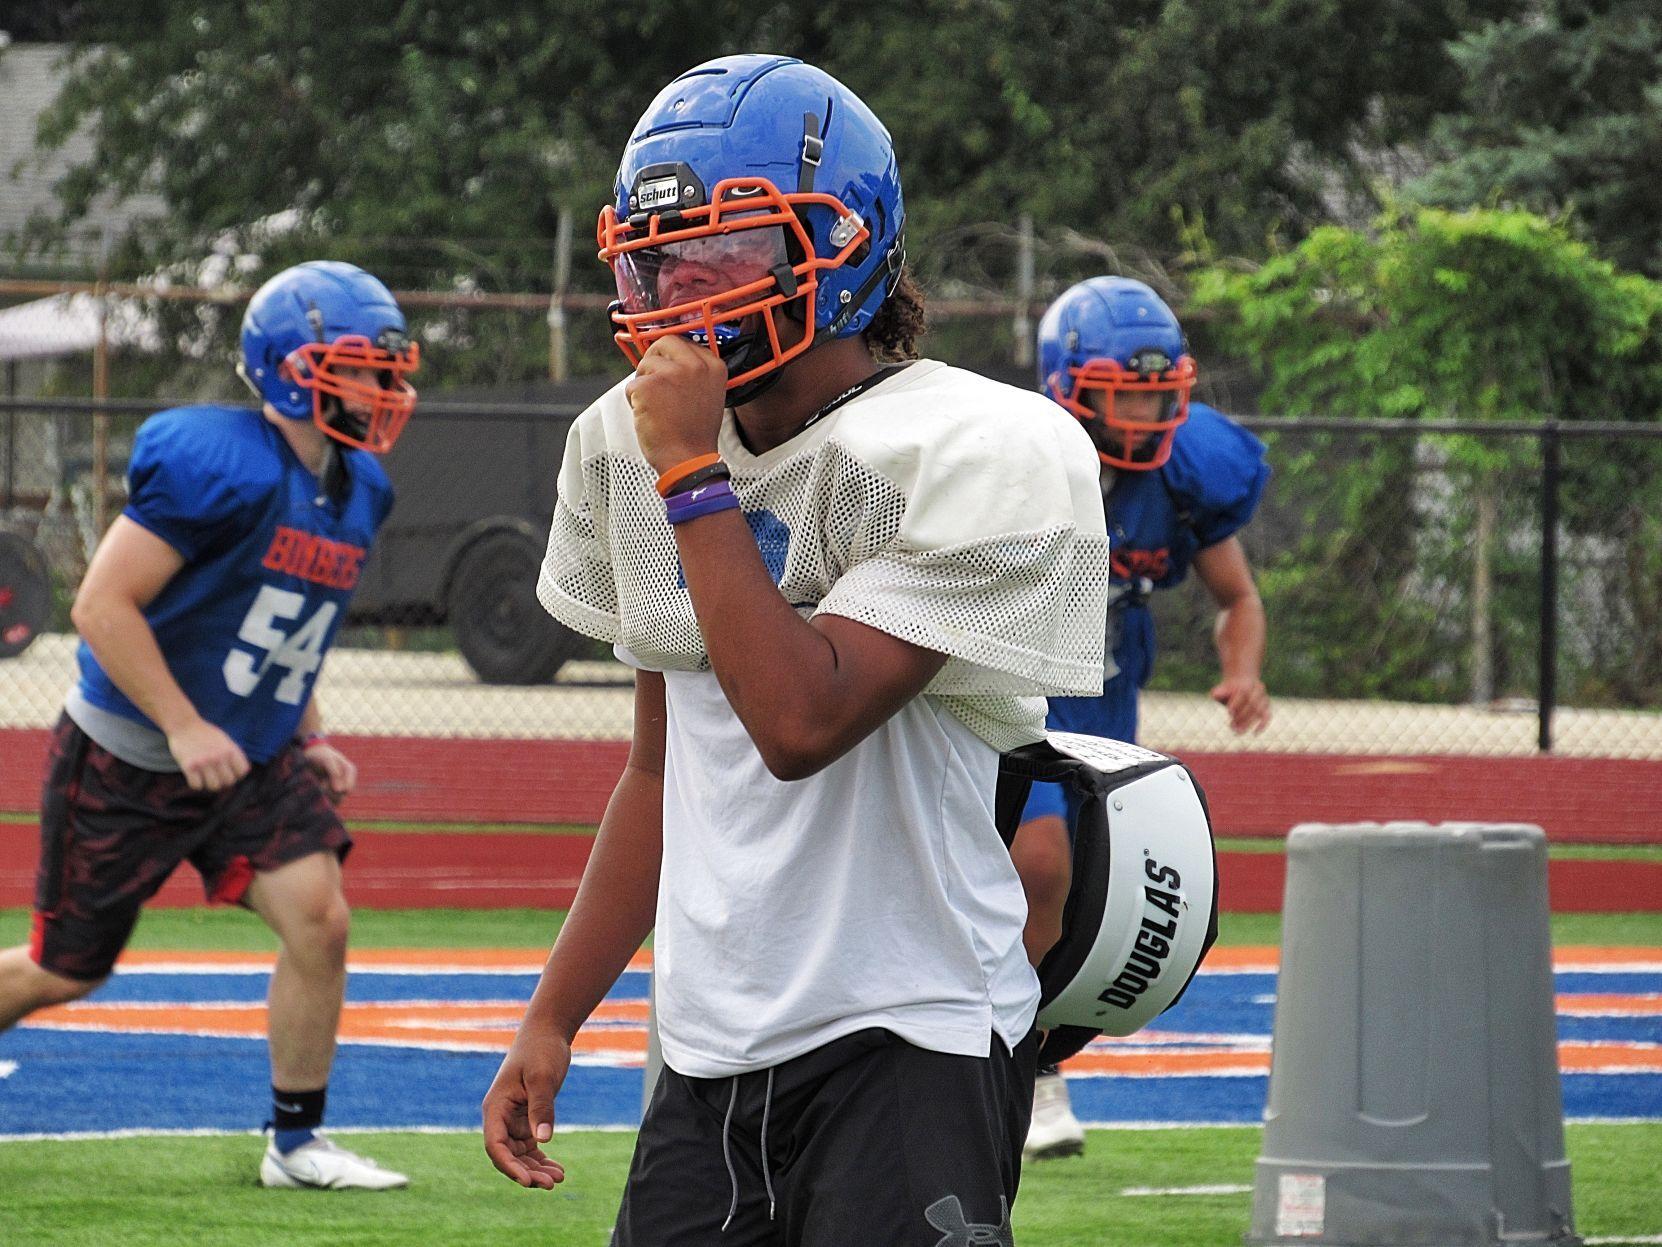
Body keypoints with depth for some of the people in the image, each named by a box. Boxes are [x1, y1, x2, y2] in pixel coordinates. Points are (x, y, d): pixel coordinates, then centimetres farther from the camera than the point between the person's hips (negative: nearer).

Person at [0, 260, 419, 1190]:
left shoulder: (360, 492, 4)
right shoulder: (222, 466, -24)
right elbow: (104, 605, -23)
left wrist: (311, 738, 10)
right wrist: (184, 729, -23)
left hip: (255, 761, 7)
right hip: (126, 763, -7)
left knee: (319, 920, -11)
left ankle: (298, 1142, 2)